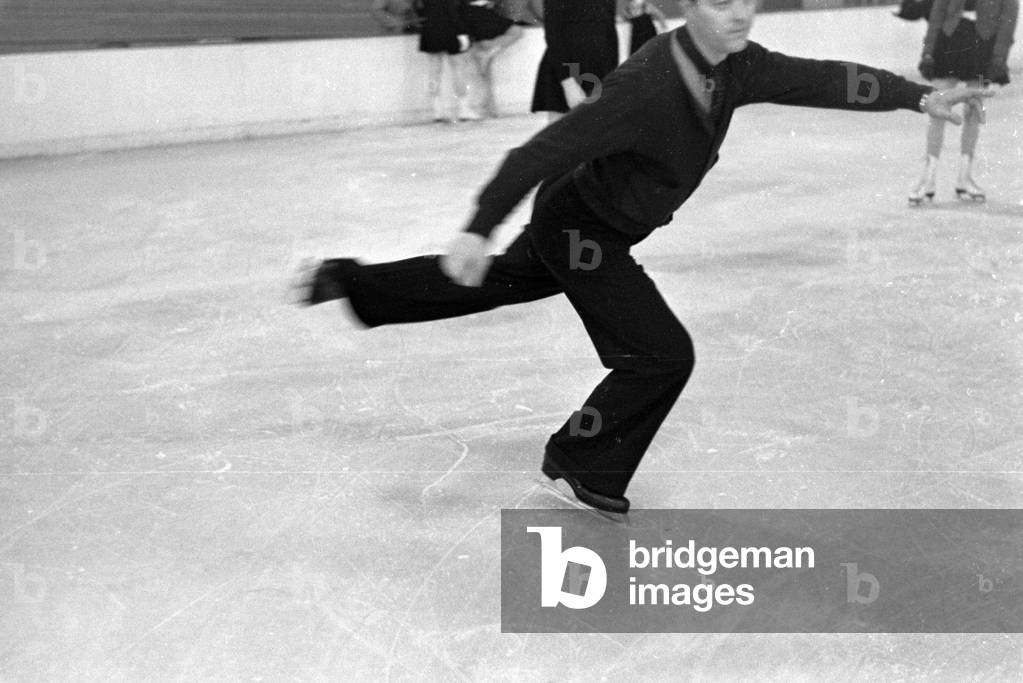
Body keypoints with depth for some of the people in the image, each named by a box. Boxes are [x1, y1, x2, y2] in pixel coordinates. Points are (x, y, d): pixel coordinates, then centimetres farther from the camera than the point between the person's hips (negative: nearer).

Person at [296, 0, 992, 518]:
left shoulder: (738, 66, -10)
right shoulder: (647, 87, -34)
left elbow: (823, 78, -4)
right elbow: (545, 151, -34)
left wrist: (920, 96, -11)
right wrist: (478, 230, -37)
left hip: (591, 224, 9)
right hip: (580, 229, -9)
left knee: (489, 285, 26)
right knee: (663, 353, -8)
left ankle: (351, 281, 39)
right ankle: (579, 467, 10)